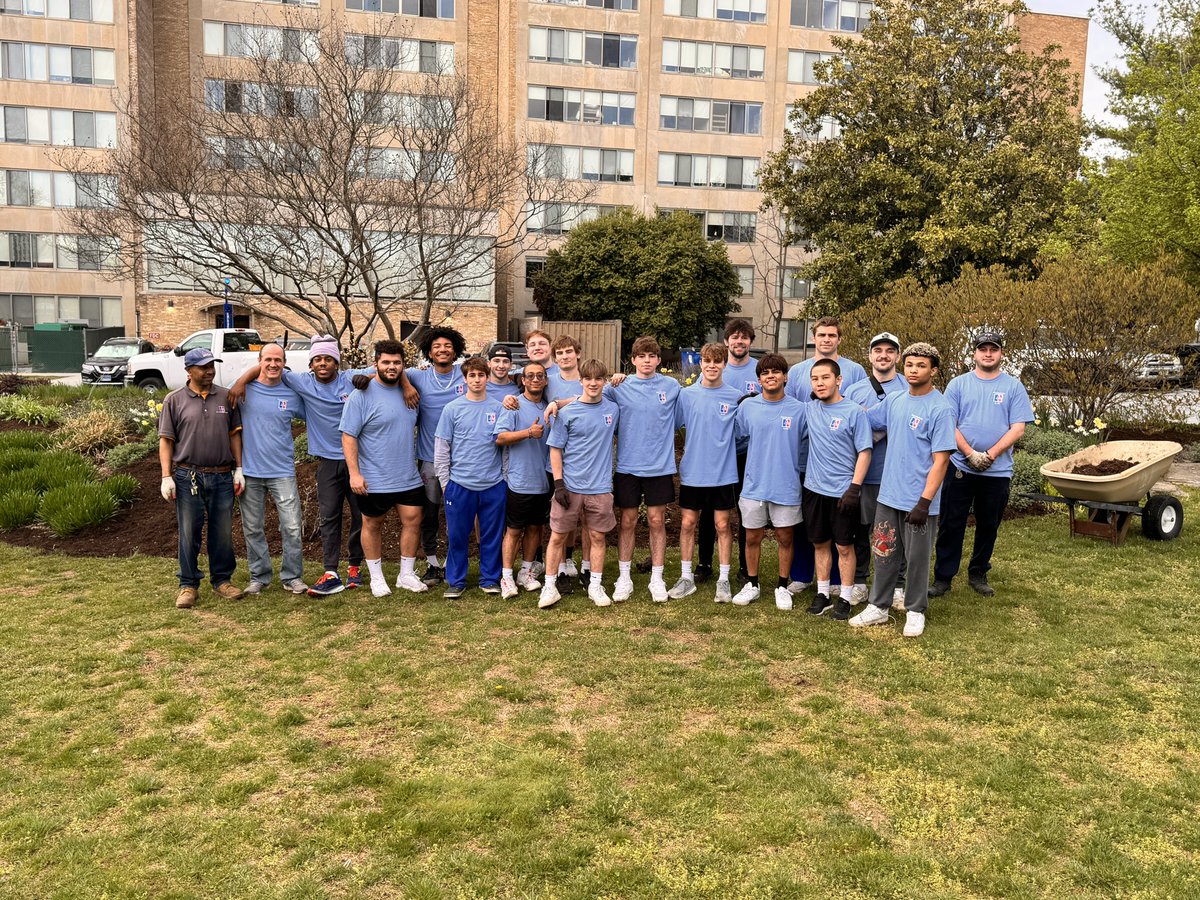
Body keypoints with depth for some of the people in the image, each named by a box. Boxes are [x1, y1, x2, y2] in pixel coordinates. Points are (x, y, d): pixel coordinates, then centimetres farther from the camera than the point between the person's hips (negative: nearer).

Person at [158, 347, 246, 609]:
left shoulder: (226, 398, 8)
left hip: (222, 477, 2)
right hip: (188, 477, -2)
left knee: (223, 533, 9)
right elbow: (166, 440, 1)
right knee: (189, 533, 4)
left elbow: (235, 434, 11)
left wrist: (239, 469, 5)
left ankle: (222, 580, 22)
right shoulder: (174, 400, 2)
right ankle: (188, 585, 15)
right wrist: (166, 477, -5)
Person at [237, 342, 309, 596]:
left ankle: (292, 577, 11)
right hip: (249, 471, 0)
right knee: (253, 529, 9)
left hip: (282, 472, 0)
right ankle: (259, 577, 23)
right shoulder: (243, 388, 1)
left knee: (292, 528, -4)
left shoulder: (292, 394, 3)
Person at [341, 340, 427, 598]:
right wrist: (354, 473, -19)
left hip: (409, 477, 5)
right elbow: (348, 436, -14)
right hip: (373, 479, -5)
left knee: (412, 520, 5)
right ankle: (376, 578, 23)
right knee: (372, 525, 8)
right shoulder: (361, 395, -11)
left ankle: (407, 575, 20)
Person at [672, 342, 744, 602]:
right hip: (692, 472, 1)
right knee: (688, 523, 6)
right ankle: (686, 577, 19)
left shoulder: (736, 397, -2)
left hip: (723, 473, -1)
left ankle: (723, 580, 16)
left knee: (722, 525, 5)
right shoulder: (686, 395, -1)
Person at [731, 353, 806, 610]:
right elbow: (737, 437, 9)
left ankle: (783, 587, 24)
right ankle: (751, 584, 26)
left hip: (786, 485, -1)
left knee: (785, 538, 9)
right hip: (754, 484, 1)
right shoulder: (747, 406, 0)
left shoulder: (799, 410, -4)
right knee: (752, 537, 10)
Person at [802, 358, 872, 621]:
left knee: (844, 546, 4)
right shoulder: (809, 409, 6)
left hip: (842, 491, -4)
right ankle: (823, 593, 23)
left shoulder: (854, 412, -9)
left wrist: (854, 487, -16)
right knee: (820, 543, 12)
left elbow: (864, 452, -9)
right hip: (814, 488, 5)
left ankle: (846, 598, 14)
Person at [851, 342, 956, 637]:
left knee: (916, 559, 9)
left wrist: (924, 502, -19)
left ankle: (915, 611, 24)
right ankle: (878, 607, 26)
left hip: (918, 501, -5)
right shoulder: (894, 400, 5)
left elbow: (940, 460, -15)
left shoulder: (939, 409, -13)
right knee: (884, 554, 14)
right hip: (888, 495, 5)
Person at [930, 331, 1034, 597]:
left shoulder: (1013, 387, 4)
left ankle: (978, 574, 27)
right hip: (960, 467, -1)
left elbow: (1018, 428, -3)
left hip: (998, 471, 1)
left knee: (988, 526, 11)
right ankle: (942, 578, 8)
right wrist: (970, 453, -13)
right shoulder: (958, 384, 4)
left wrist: (990, 455, -14)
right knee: (951, 525, 1)